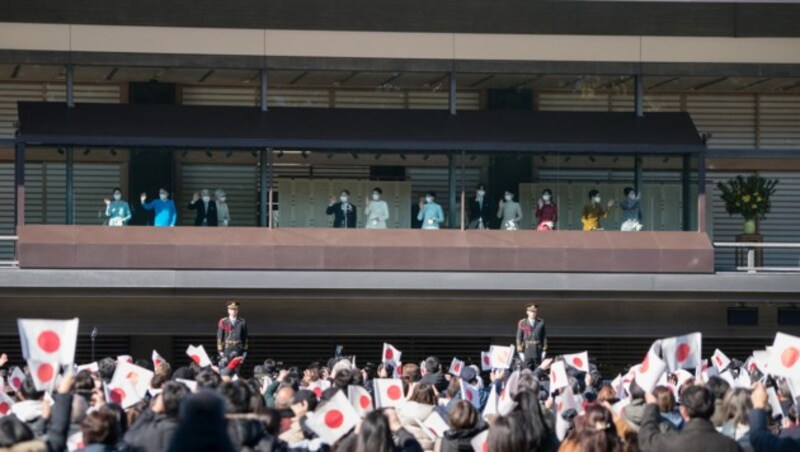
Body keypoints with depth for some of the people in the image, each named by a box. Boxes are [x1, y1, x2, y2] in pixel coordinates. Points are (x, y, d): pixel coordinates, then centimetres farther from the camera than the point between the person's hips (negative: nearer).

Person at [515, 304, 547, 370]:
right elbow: (519, 337, 3)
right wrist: (520, 352, -1)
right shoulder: (522, 323, 2)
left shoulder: (541, 323, 5)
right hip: (527, 351, -1)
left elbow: (544, 337, 7)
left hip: (538, 350, 1)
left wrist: (544, 350, 3)